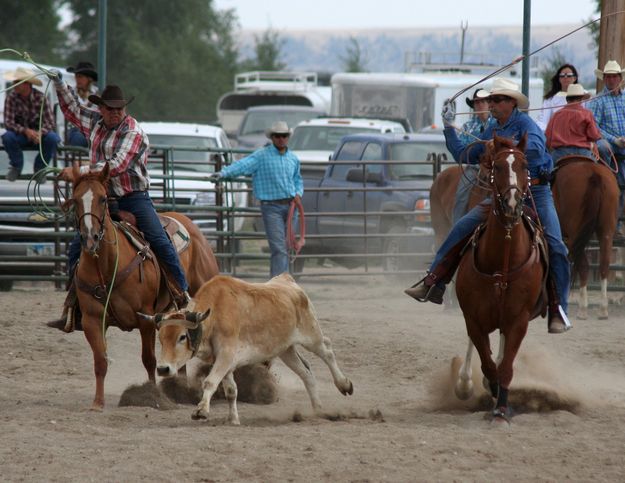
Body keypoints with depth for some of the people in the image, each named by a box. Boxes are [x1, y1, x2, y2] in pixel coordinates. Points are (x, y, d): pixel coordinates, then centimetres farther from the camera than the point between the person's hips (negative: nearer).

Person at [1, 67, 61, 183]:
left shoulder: (40, 98, -14)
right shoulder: (11, 98, -13)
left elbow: (51, 123, -17)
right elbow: (8, 122, -19)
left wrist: (39, 133, -38)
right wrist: (25, 131, -36)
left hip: (40, 134, 0)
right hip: (20, 135, 0)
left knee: (53, 138, -31)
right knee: (7, 137, -32)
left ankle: (39, 168, -4)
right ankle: (16, 167, -2)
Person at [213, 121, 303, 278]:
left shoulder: (293, 159, 12)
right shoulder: (262, 156, -5)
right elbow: (243, 165, -19)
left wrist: (298, 193, 6)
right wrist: (224, 173, -35)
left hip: (290, 206, 6)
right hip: (271, 206, -6)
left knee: (286, 246, 11)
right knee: (278, 248, -13)